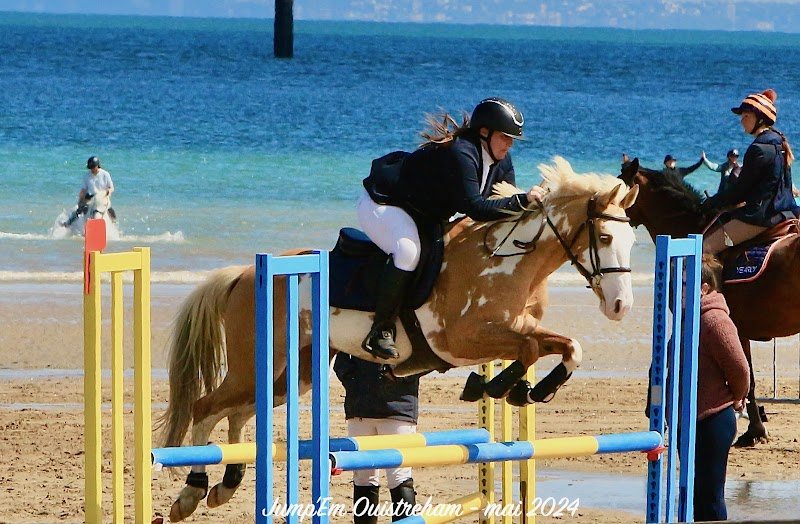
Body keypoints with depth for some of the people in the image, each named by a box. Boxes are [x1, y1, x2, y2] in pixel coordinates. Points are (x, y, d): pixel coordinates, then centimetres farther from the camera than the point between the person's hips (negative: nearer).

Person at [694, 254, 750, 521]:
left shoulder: (714, 320, -19)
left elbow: (739, 368, -18)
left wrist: (735, 398, -2)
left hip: (712, 421, -10)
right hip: (690, 419, 10)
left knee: (709, 495, -5)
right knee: (695, 493, 16)